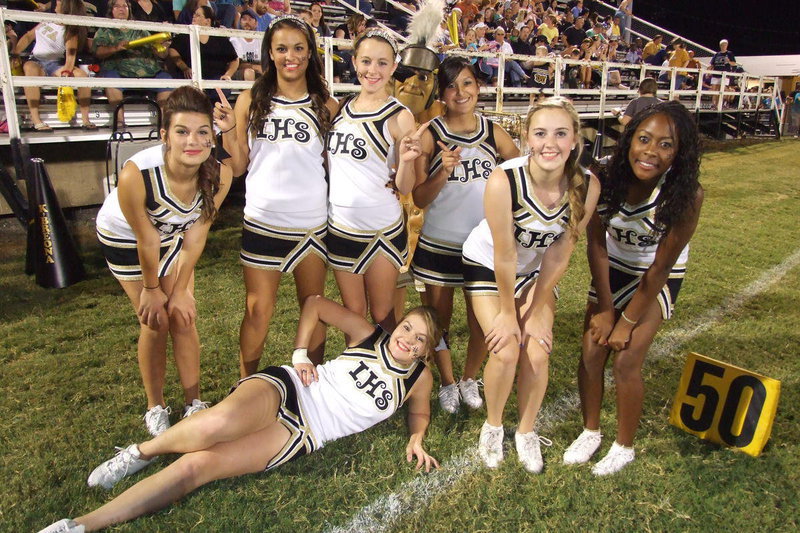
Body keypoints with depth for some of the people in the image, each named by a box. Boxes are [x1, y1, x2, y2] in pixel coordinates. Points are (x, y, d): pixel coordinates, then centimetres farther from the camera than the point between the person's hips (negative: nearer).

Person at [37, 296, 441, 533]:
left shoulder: (418, 378, 9)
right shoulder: (368, 336, 7)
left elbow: (420, 411, 27)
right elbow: (315, 303, 11)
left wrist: (416, 440, 5)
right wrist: (301, 356, 1)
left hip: (302, 435, 0)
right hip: (284, 388, 0)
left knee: (196, 467, -19)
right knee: (218, 425, -35)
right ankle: (143, 450, -3)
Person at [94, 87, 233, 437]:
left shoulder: (219, 175, -29)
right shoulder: (137, 175, -39)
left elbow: (195, 237, -17)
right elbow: (146, 241, -24)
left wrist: (179, 290, -10)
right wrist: (152, 289, -10)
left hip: (174, 236, 3)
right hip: (124, 238, -3)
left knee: (183, 317, 0)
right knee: (155, 322, -2)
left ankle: (194, 404, 17)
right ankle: (155, 408, 18)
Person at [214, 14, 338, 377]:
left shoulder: (324, 105, 4)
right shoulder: (251, 101, 3)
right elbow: (238, 167, 4)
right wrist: (228, 129, -10)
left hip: (312, 222, 1)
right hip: (262, 221, 0)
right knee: (258, 309, 8)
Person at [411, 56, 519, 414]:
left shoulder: (494, 133, -1)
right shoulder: (430, 136, -7)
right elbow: (419, 199, -8)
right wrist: (442, 173, -24)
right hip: (438, 245, -1)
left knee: (482, 324, 10)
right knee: (439, 320, 12)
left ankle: (469, 380, 37)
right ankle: (447, 383, 37)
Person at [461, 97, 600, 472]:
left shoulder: (587, 186, -23)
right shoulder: (504, 180, -34)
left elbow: (560, 253, -13)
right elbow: (505, 255, -25)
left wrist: (537, 311, -8)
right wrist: (508, 313, -14)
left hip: (536, 269, 3)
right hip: (487, 265, -2)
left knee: (537, 354, -6)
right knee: (506, 351, -11)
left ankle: (526, 432, 21)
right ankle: (492, 426, 18)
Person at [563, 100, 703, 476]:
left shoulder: (685, 194, -29)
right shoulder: (605, 179, -24)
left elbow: (661, 267, -21)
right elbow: (597, 246, -13)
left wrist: (627, 322, -14)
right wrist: (603, 309, -10)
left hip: (656, 278, -2)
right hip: (612, 270, 3)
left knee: (626, 360, -7)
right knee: (591, 352, 0)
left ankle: (624, 447, 16)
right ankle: (590, 432, 24)